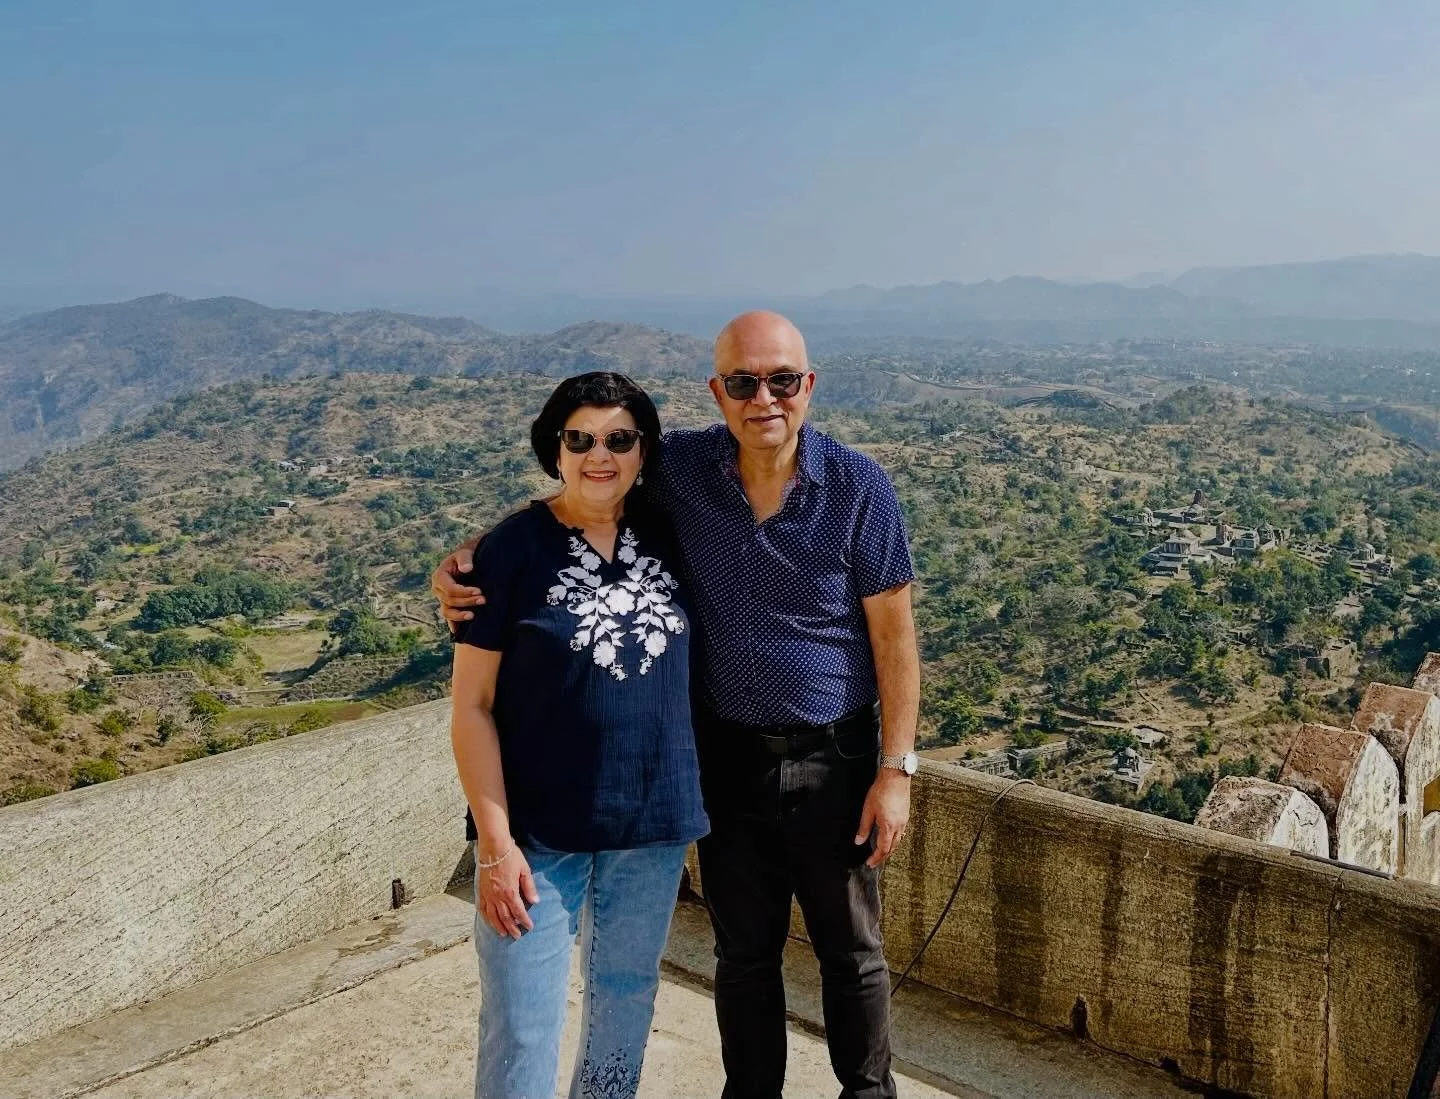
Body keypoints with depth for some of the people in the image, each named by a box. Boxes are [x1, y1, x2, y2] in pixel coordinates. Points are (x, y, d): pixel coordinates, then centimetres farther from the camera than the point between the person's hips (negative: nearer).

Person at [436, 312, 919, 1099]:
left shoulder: (859, 489, -14)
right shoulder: (681, 469, -9)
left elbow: (894, 636, -9)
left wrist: (896, 769, -10)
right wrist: (468, 557, -11)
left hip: (833, 759, -2)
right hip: (726, 757, 2)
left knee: (851, 950, 15)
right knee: (743, 952, 19)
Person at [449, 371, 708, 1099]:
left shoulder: (667, 536, 1)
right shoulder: (511, 548, -11)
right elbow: (471, 706, -10)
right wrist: (495, 842, -15)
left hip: (654, 825, 4)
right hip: (536, 830, -4)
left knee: (627, 1001, 19)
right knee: (521, 1031, 1)